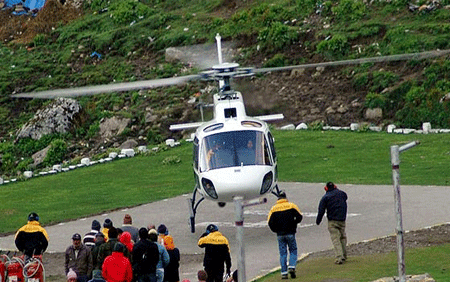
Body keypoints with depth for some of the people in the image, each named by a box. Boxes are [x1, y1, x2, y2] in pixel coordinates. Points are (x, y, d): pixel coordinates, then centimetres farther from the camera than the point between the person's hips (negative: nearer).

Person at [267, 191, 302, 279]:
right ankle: (291, 267, -10)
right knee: (293, 251, 11)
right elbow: (299, 217, -4)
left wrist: (276, 230, 12)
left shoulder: (273, 208, 2)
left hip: (280, 235, 1)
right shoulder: (291, 206, -1)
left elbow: (270, 222, -2)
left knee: (283, 253, 6)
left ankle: (284, 273, 2)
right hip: (290, 233, -1)